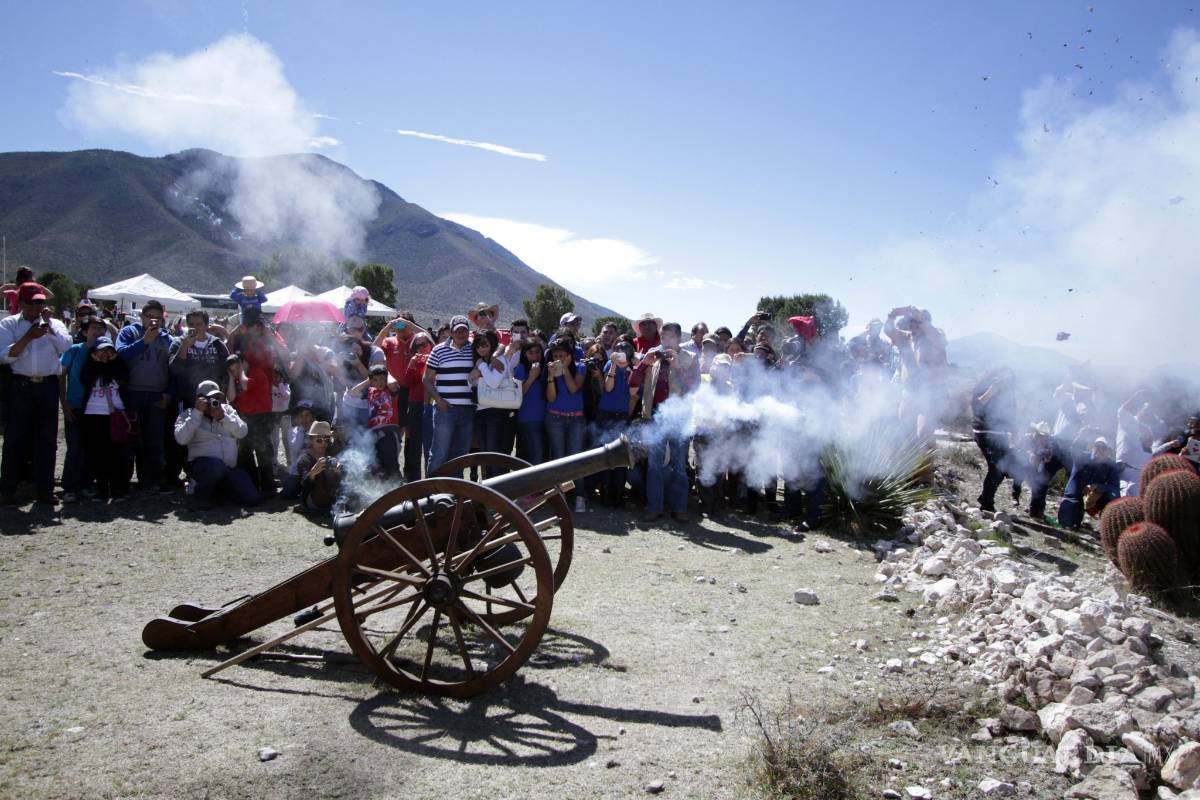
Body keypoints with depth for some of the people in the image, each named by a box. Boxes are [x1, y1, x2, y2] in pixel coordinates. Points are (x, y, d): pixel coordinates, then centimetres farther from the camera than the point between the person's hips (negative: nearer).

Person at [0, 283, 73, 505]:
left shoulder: (55, 324, 12)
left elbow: (66, 348, -6)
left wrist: (49, 324, -8)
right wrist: (29, 337, -14)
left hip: (48, 386, 2)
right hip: (20, 387, -2)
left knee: (47, 439, 4)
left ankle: (45, 490, 11)